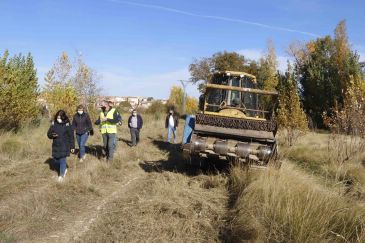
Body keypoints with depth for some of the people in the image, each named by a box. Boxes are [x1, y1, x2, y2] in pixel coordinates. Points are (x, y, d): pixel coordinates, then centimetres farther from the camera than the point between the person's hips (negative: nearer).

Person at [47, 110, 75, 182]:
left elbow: (71, 136, -6)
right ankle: (64, 169, 40)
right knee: (56, 160, 13)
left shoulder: (67, 125, -9)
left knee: (62, 160, -3)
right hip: (56, 146, 5)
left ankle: (61, 175, 13)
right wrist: (52, 135, -18)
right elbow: (49, 134, 6)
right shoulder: (54, 124, 0)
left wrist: (72, 146, -5)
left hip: (64, 146, -4)